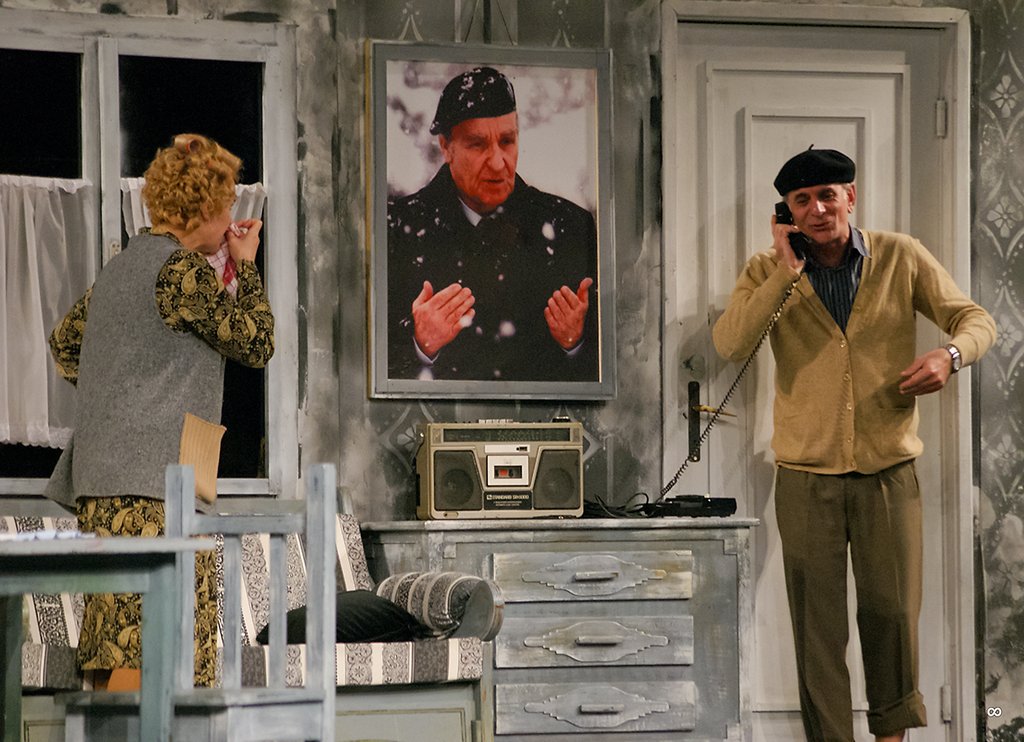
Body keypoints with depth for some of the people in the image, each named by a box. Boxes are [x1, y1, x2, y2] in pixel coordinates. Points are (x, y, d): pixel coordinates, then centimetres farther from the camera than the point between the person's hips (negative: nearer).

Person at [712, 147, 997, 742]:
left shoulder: (901, 258, 2)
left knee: (893, 610, 4)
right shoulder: (768, 274, 1)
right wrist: (787, 272, -17)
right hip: (807, 477, 0)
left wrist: (950, 353, -20)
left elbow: (977, 320, 3)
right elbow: (730, 345, -14)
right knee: (817, 624, 3)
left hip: (889, 474, 0)